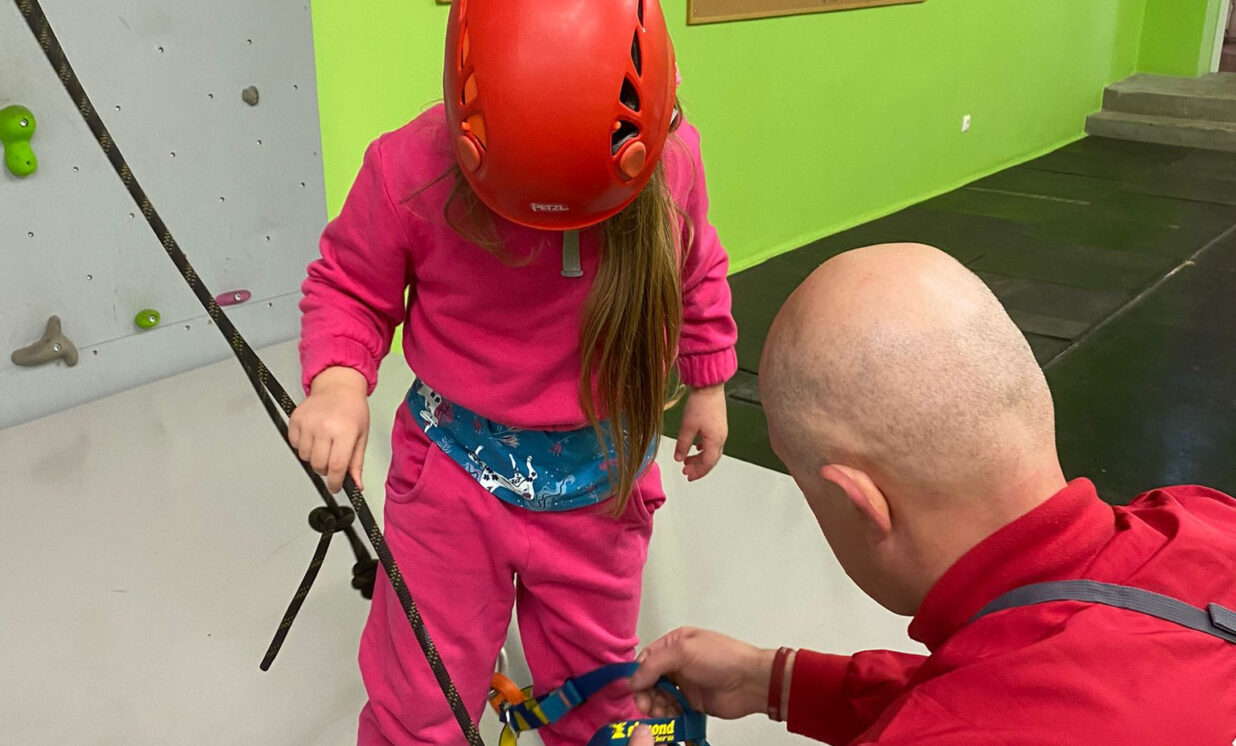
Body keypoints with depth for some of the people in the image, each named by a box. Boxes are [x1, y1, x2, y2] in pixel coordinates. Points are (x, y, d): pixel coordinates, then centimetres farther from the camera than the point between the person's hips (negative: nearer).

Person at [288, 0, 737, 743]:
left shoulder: (670, 157, -14)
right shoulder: (411, 172, -21)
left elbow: (697, 271, 6)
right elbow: (350, 286, -5)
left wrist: (707, 383, 11)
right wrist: (338, 379, -24)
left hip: (603, 479, 2)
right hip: (455, 472, -1)